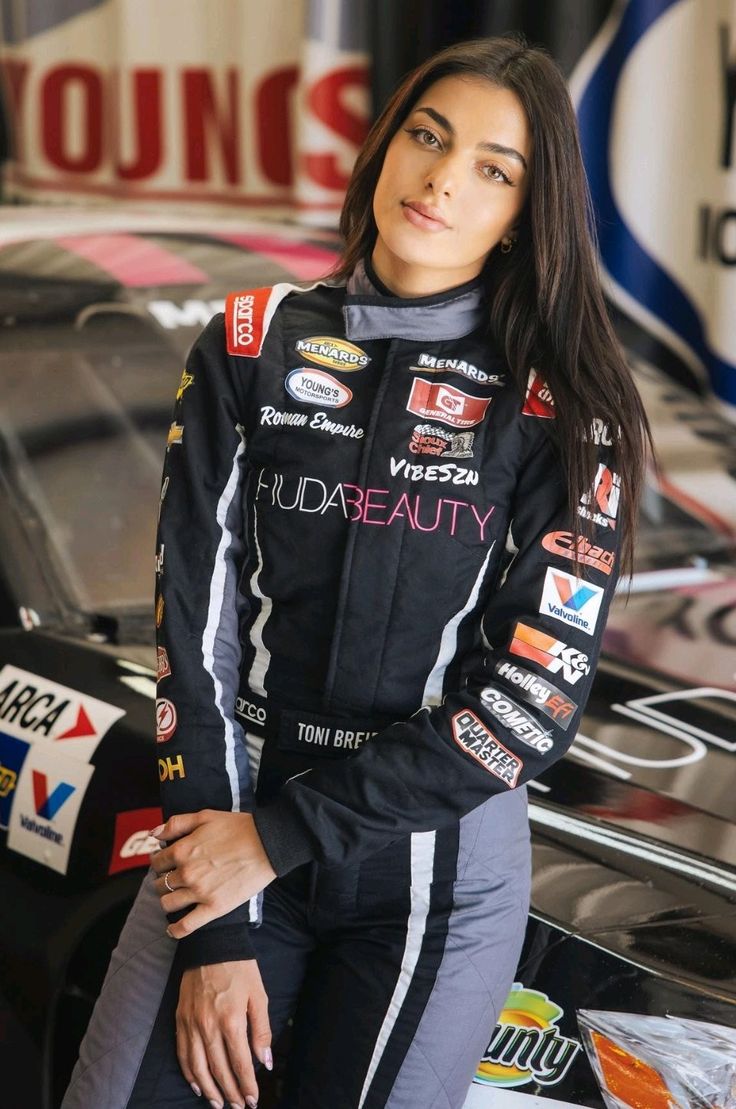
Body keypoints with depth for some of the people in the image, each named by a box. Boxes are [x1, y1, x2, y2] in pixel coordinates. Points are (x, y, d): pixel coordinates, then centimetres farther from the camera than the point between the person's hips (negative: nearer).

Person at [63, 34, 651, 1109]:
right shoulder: (253, 346, 0)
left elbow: (534, 700, -11)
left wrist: (279, 839, -13)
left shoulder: (562, 411, -5)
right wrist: (218, 928, -10)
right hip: (231, 820, 2)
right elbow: (197, 618, -4)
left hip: (439, 871, -1)